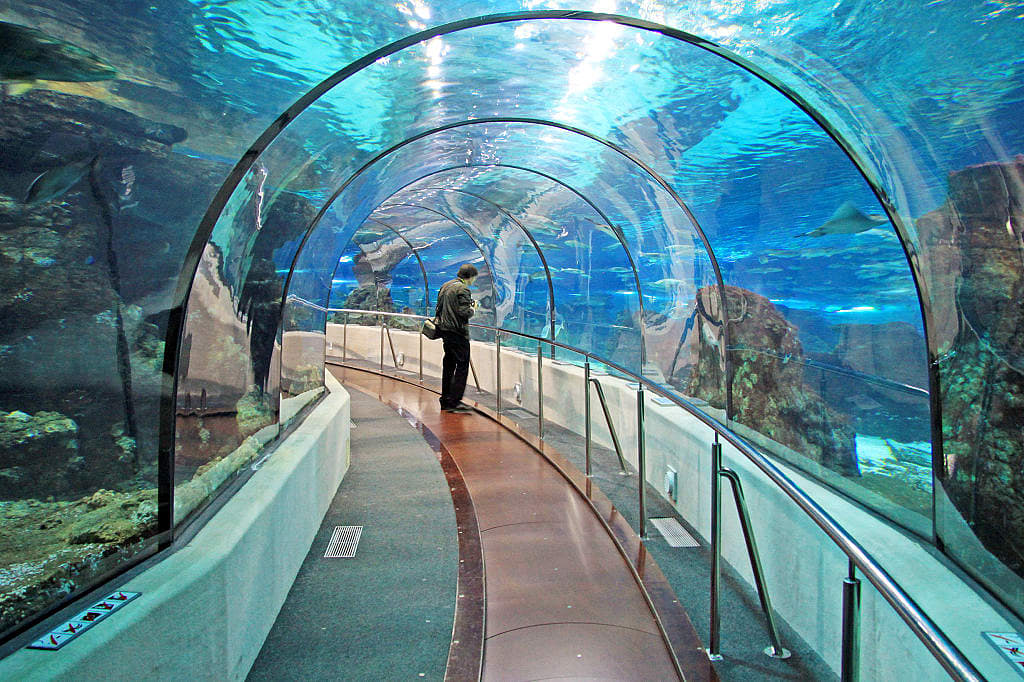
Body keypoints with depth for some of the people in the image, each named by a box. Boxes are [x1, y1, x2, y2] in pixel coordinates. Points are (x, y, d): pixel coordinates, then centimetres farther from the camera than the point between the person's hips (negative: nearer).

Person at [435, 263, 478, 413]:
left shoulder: (445, 286, 15)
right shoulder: (463, 289, -13)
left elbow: (439, 307, 18)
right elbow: (464, 312, -19)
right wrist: (473, 308, -2)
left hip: (445, 330, 9)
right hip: (458, 332, -9)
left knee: (448, 365, 14)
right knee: (462, 366, -5)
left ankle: (445, 400, 19)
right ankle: (455, 401, -7)